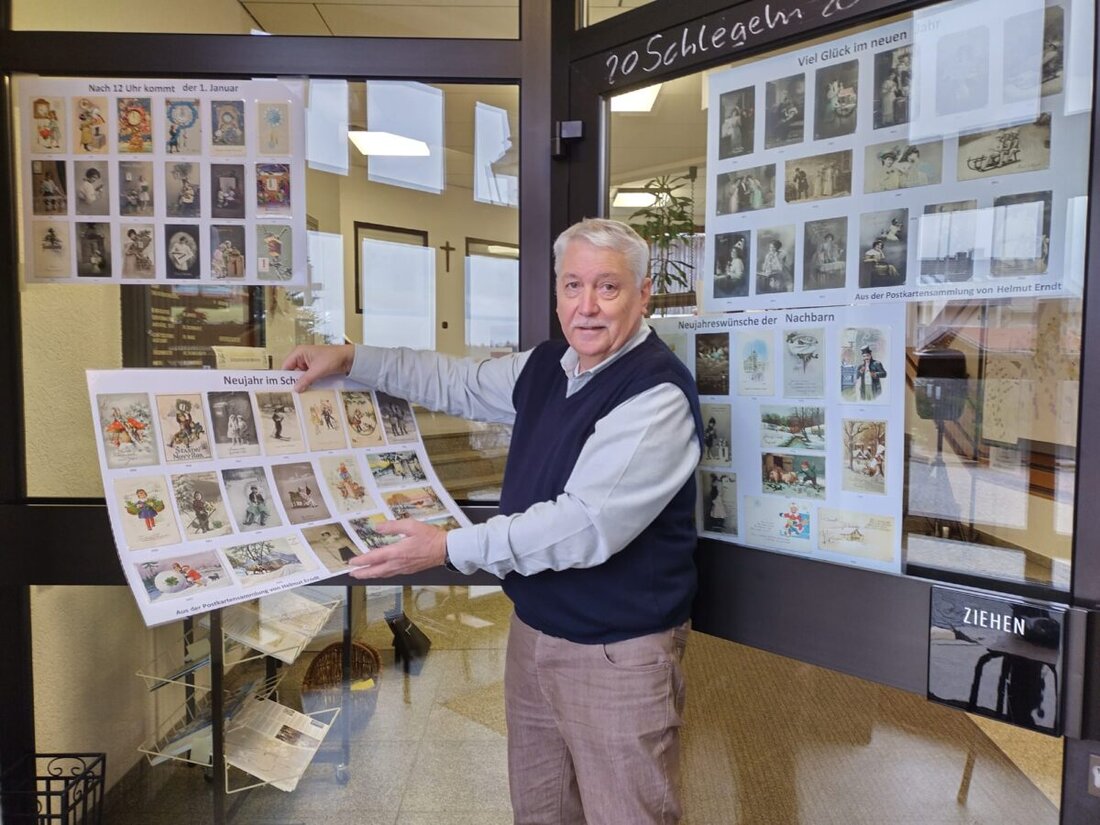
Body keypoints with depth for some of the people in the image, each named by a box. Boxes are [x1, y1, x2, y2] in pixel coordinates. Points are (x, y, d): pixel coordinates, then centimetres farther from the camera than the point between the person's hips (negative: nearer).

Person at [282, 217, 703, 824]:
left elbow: (586, 525, -29)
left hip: (616, 654, -7)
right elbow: (457, 382, 17)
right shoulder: (546, 367, 4)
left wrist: (449, 548, -25)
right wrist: (349, 360, 13)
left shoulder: (657, 395, -22)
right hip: (534, 628, 8)